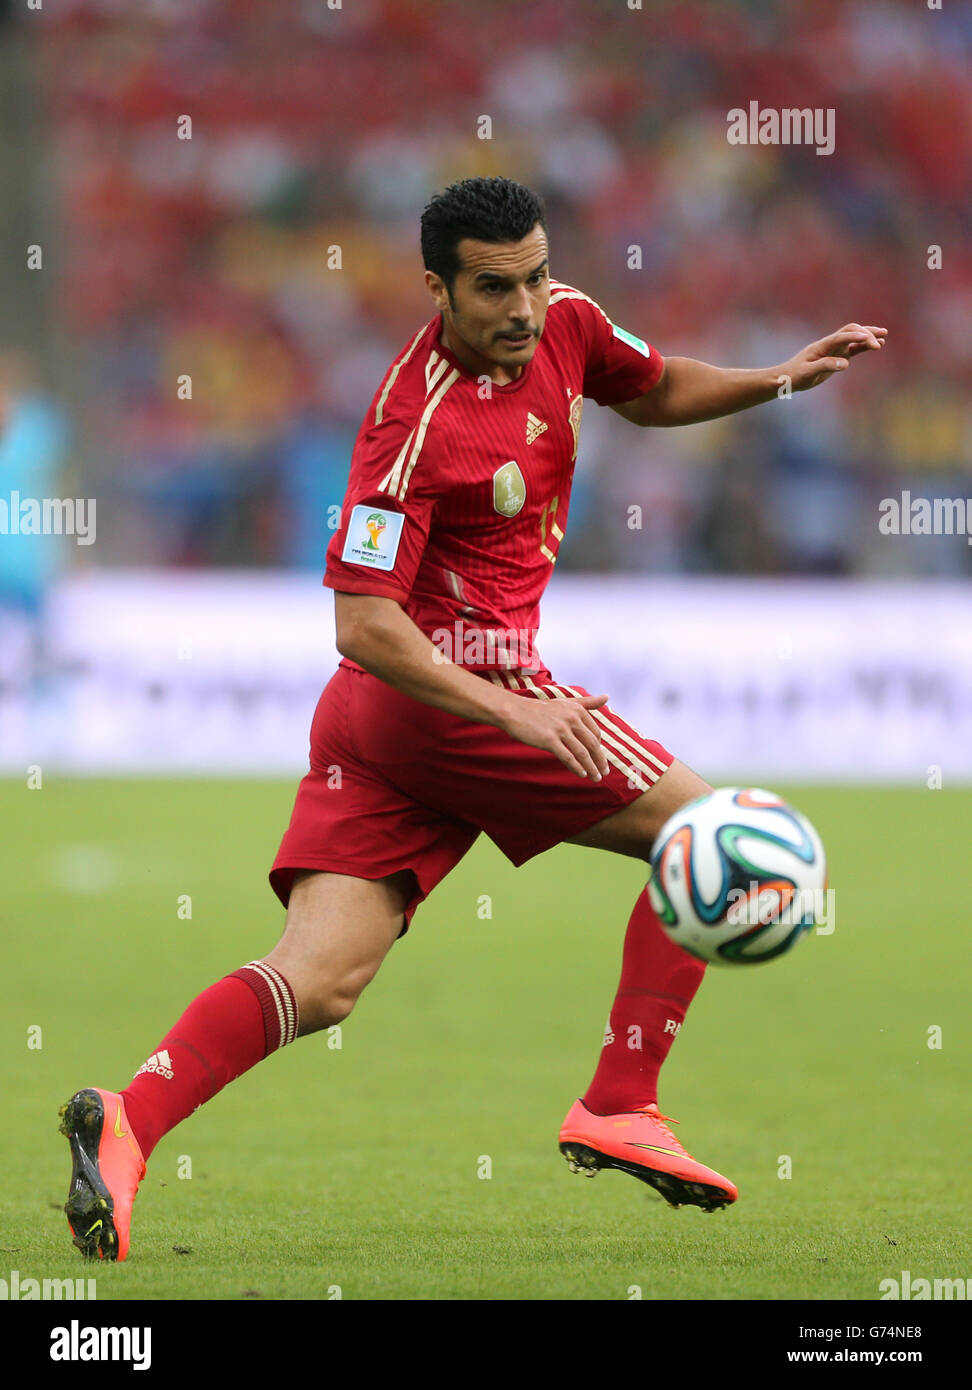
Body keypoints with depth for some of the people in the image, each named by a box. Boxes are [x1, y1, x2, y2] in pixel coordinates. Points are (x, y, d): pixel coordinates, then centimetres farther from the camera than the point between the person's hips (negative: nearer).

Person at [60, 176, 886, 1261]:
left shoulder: (564, 324, 6)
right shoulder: (417, 423, -20)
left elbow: (652, 393, 29)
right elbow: (364, 622, -24)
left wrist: (778, 380, 13)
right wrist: (515, 714, -30)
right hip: (449, 687, -8)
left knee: (318, 982, -2)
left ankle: (127, 1122, -18)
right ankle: (618, 1110, 0)